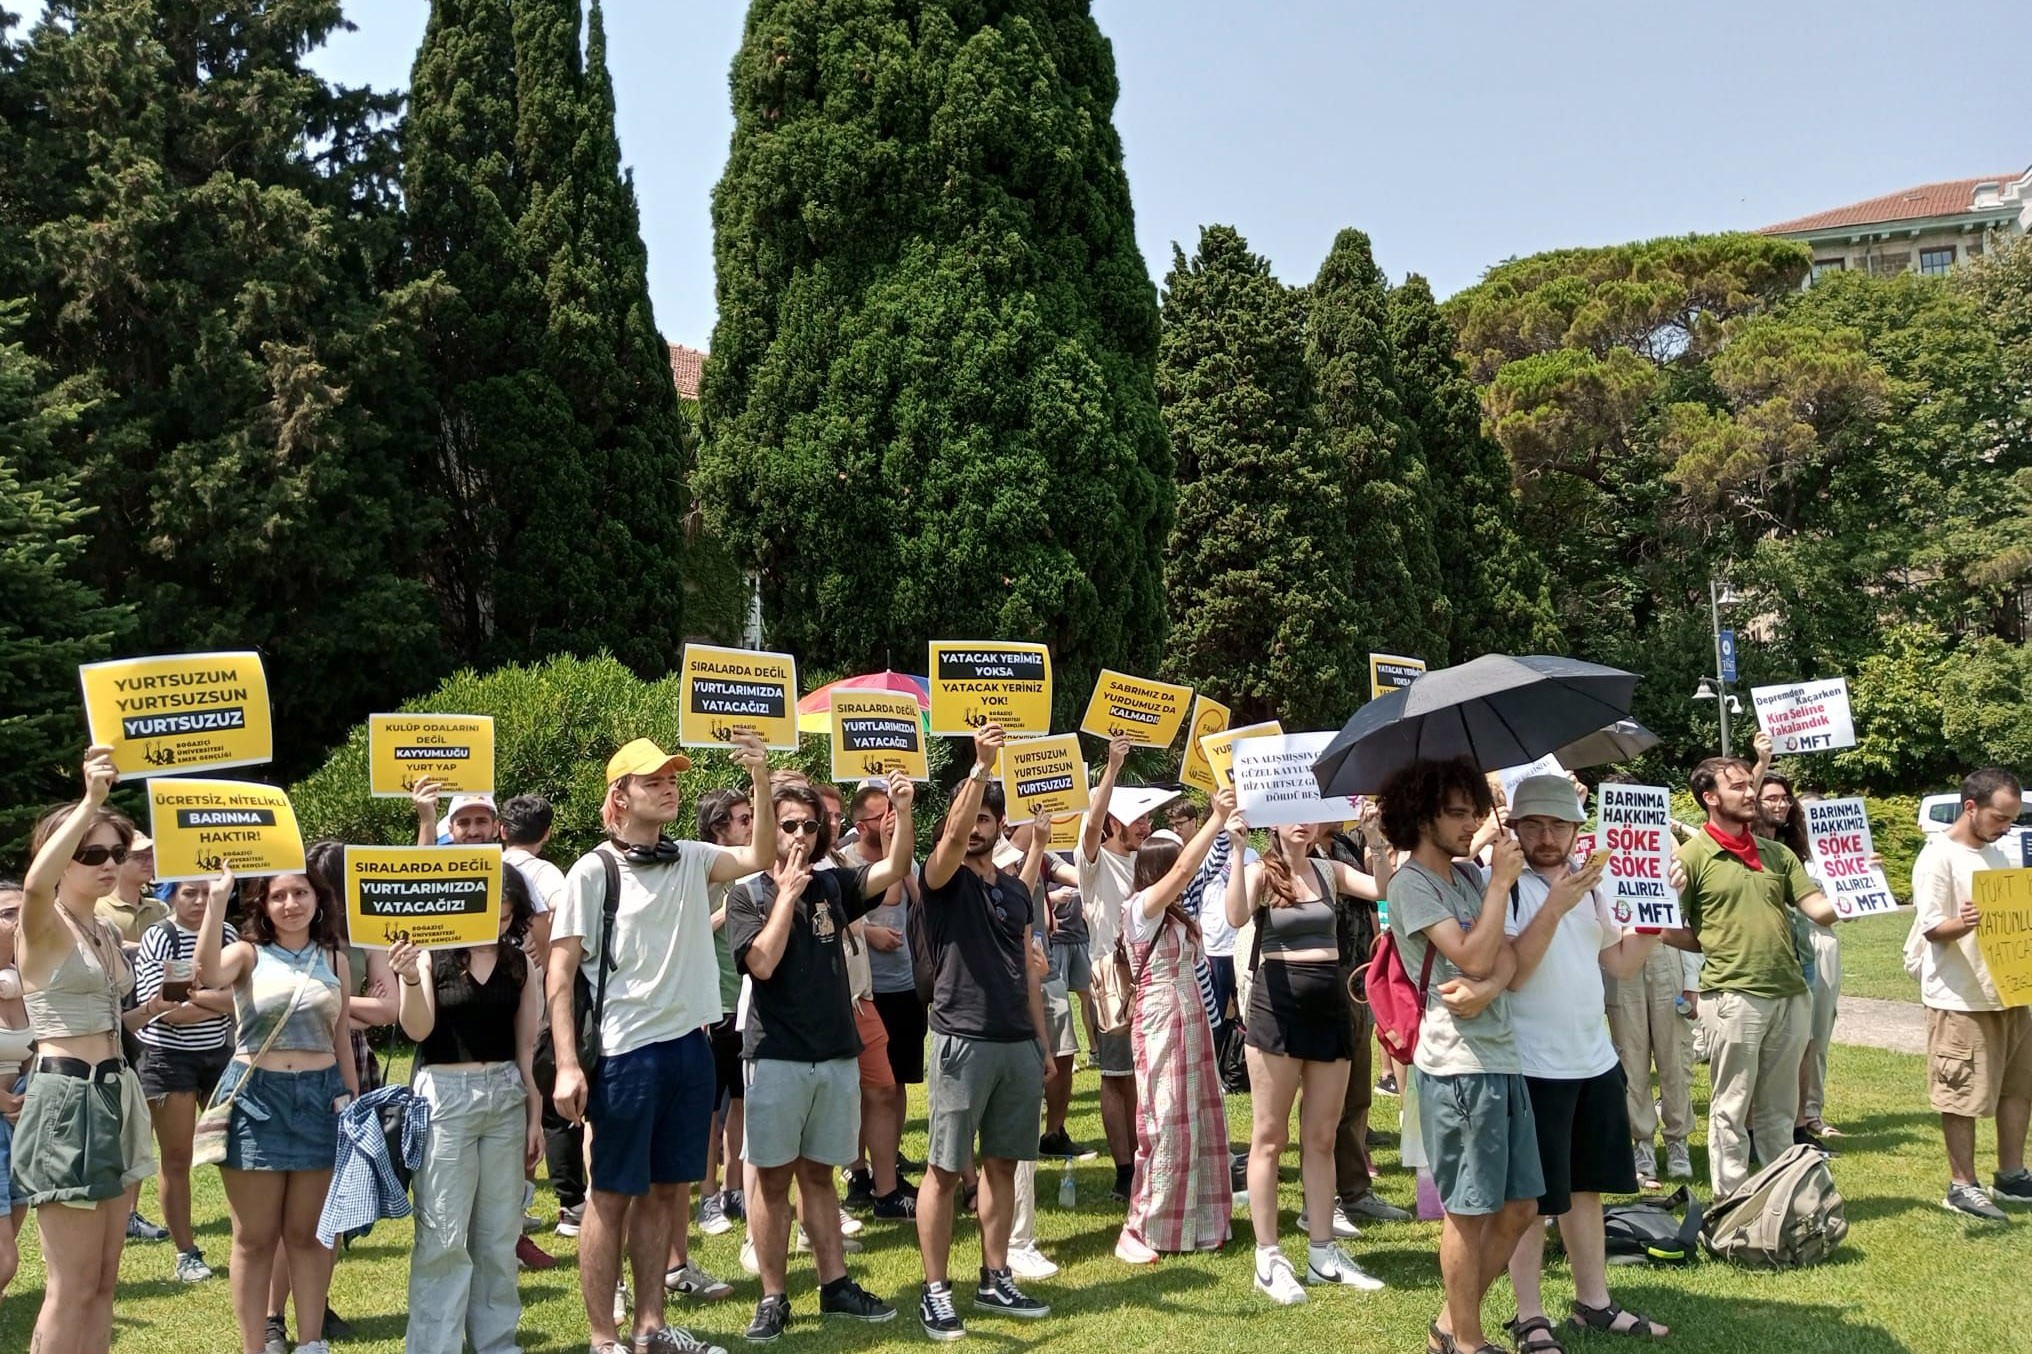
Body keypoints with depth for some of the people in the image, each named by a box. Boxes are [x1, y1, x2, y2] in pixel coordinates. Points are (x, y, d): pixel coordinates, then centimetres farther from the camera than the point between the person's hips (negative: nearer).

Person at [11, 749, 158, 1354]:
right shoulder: (43, 925, -9)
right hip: (66, 1098, -8)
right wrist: (90, 801, -40)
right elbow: (34, 884, -34)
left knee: (103, 1283, 11)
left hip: (114, 1094, 8)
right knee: (72, 1288, -4)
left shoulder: (105, 932, 15)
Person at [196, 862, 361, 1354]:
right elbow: (208, 974, -25)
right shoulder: (248, 953, -1)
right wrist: (216, 898, -30)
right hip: (256, 1098, -2)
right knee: (255, 1239, 6)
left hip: (321, 1097, 2)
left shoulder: (335, 959, 8)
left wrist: (355, 1102, 12)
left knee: (308, 1234, 10)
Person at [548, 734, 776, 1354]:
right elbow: (559, 974, -8)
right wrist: (567, 1065, -14)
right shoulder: (593, 871, -8)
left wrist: (761, 781, -14)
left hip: (689, 1046, 6)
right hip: (625, 1052, -5)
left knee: (667, 1189, 13)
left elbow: (761, 857, -3)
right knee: (613, 1194, 3)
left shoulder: (691, 859, 8)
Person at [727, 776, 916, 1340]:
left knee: (818, 1174, 14)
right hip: (775, 1056, -3)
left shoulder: (832, 885, 7)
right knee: (773, 1177, 4)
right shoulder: (749, 894, -2)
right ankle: (773, 1297, 12)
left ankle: (836, 1284, 20)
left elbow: (894, 869, -6)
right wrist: (787, 895, -13)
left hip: (836, 1055, 3)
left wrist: (902, 811, -20)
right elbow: (762, 962, -15)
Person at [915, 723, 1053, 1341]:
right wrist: (981, 764, -31)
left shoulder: (1017, 891, 15)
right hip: (963, 1041, -5)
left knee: (1002, 1164, 11)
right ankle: (935, 1291, 6)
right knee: (944, 1170, -1)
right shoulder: (942, 879, -1)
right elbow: (952, 835, -24)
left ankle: (995, 1280, 21)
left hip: (1019, 1045, 6)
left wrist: (1042, 1043, 15)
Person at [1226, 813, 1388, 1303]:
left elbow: (1384, 889, -6)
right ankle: (1268, 1259, 6)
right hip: (1278, 1005, -4)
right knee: (1270, 1138, 1)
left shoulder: (1329, 871, 9)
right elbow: (1237, 916, -22)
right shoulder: (1261, 872, -2)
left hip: (1329, 1006, 4)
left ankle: (1323, 1252, 19)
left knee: (1321, 1138, 11)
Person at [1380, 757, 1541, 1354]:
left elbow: (1508, 954, 3)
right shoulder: (1411, 884, -8)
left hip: (1502, 1057, 8)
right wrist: (1501, 882, -11)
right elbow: (1472, 956, -16)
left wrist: (1488, 987, -18)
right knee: (1469, 1211, 1)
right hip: (1457, 1064, -8)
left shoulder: (1469, 874, 15)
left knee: (1520, 1207, 12)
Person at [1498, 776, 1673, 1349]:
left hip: (1595, 1060, 7)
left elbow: (1623, 962, 14)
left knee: (1586, 1186, 17)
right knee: (1532, 1196, 2)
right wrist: (1555, 906, -30)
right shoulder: (1504, 885, -14)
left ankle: (1593, 1301, 29)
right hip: (1533, 1066, -7)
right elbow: (1510, 972, -23)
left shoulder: (1589, 881, 8)